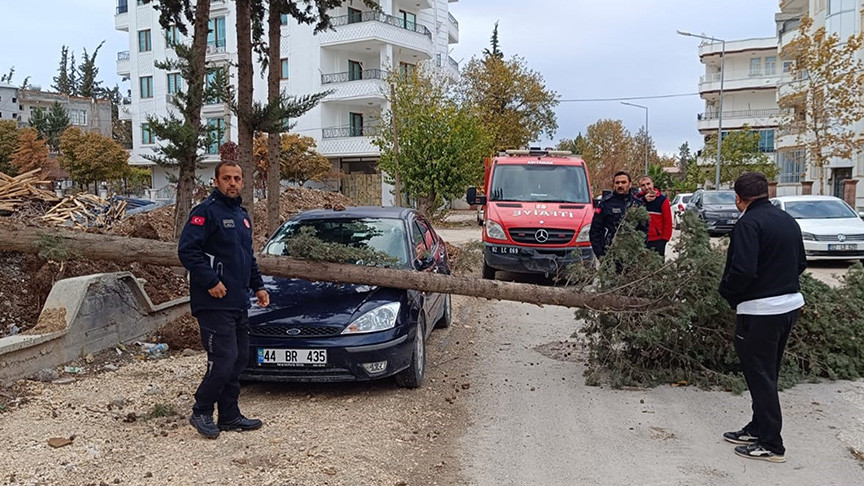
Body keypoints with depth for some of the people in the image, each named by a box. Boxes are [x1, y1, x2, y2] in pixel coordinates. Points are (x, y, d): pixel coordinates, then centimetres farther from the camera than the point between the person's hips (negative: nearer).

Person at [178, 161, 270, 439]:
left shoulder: (242, 215, 18)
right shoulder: (206, 212, -9)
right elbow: (186, 250, -18)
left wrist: (258, 286, 20)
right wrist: (211, 281, -21)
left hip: (239, 303, 9)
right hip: (215, 304, -9)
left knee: (239, 360, 12)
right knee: (223, 361, -9)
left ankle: (230, 416, 22)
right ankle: (201, 413, 10)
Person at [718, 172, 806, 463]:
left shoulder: (749, 223, -17)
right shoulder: (788, 221, 10)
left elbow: (742, 270, -26)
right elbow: (800, 263, 17)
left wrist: (726, 291, -8)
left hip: (760, 311, -9)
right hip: (791, 303, 9)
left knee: (760, 376, 1)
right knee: (768, 373, 19)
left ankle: (771, 444, 8)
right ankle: (758, 429, 30)